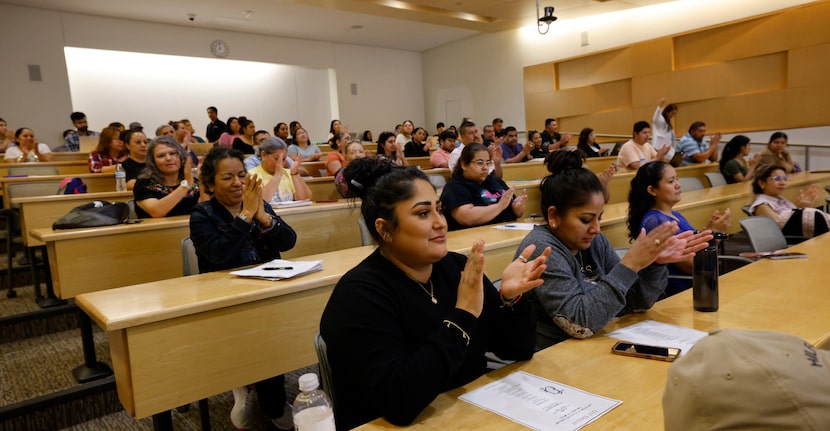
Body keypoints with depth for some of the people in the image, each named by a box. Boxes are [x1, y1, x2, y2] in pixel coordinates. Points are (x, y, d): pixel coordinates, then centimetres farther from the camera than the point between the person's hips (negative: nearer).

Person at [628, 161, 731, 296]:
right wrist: (713, 231, -13)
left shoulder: (674, 215, 10)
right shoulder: (656, 221, -19)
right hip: (679, 293, -8)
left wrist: (710, 228, -5)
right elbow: (691, 265, -18)